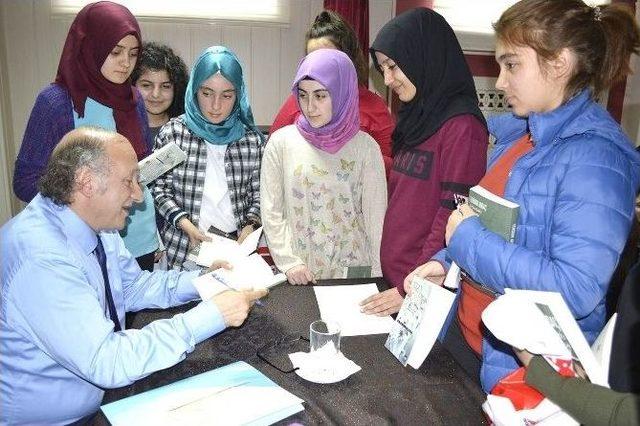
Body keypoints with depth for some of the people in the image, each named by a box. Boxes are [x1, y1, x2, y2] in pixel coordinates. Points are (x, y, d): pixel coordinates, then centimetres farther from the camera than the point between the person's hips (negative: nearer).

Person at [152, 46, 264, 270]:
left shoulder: (252, 139, -4)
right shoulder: (172, 132, -7)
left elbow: (257, 194, 4)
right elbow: (160, 190, -2)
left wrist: (250, 226, -11)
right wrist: (187, 226, -14)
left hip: (235, 249, 1)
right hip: (182, 250, -1)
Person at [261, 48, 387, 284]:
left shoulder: (365, 147, -5)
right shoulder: (281, 142, -4)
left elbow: (376, 216, -2)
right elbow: (271, 213, -2)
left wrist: (379, 273, -4)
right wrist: (289, 263, -9)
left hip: (353, 271, 0)